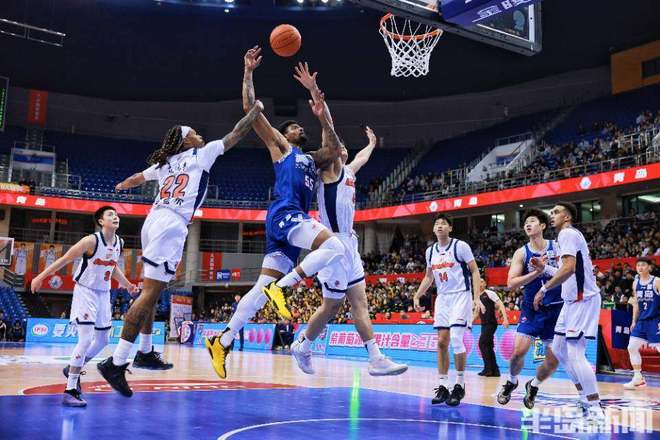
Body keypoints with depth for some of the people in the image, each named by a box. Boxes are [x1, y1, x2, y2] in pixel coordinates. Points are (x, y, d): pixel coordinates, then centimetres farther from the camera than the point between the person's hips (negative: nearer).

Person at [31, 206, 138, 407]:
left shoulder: (119, 243, 2)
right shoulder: (91, 241, -19)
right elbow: (65, 259, -13)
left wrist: (127, 284, 23)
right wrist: (41, 277, -11)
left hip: (103, 294, 8)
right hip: (85, 292, -8)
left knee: (102, 340, 14)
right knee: (86, 340, -16)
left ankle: (72, 369, 36)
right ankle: (70, 391, -11)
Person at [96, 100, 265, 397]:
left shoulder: (164, 163, 23)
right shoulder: (201, 154, 6)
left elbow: (136, 178, 40)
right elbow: (236, 134, 10)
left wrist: (121, 186, 63)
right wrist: (256, 109, 25)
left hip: (154, 221, 9)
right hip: (171, 225, -9)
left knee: (151, 292, 19)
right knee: (150, 292, -13)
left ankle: (146, 352, 28)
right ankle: (116, 362, -18)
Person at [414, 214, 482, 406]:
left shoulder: (460, 246, -8)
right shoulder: (431, 251, 9)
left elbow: (475, 271, -7)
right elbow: (429, 277, 20)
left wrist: (476, 297, -16)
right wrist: (417, 296, 10)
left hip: (461, 295, -6)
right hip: (442, 297, 6)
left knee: (456, 338, -15)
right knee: (442, 342, 2)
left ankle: (460, 385, -2)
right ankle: (443, 386, 8)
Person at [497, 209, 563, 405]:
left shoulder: (557, 247, -1)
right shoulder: (521, 253, -2)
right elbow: (511, 283, -11)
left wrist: (546, 268, -18)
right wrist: (536, 272, -22)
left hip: (556, 309, 1)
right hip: (532, 310, -1)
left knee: (553, 359, 1)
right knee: (519, 350, -13)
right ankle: (511, 382, 16)